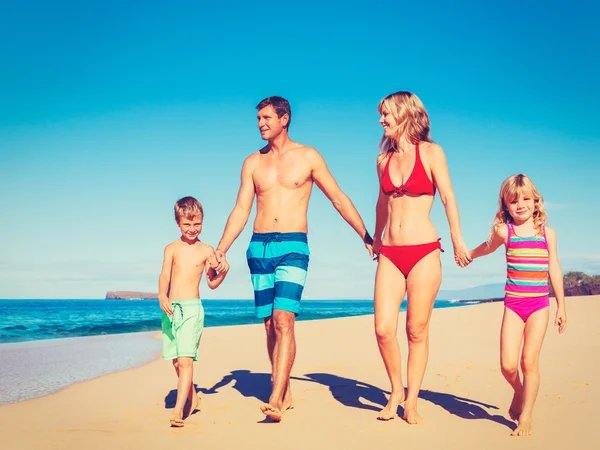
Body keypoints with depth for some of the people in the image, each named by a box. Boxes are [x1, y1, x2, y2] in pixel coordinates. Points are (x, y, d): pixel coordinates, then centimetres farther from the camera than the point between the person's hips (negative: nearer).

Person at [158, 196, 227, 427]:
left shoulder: (207, 251, 4)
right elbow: (164, 274, -9)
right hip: (171, 309, 3)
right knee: (176, 361, 13)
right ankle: (192, 398, 35)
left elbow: (212, 283, 12)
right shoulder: (171, 248, 6)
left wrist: (224, 271, -8)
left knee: (185, 359, -15)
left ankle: (178, 409, -17)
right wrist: (162, 296, -27)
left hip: (192, 308, -3)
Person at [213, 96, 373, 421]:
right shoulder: (253, 162, 12)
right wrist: (221, 250, -3)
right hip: (259, 248, 4)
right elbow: (241, 210, 8)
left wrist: (366, 236, 5)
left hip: (293, 247, -4)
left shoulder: (308, 156, 4)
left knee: (283, 321, -16)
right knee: (270, 325, 6)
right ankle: (285, 394, 18)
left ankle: (275, 400, -20)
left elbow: (338, 198, 7)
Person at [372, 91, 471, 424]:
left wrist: (457, 239, -3)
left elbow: (448, 198, 0)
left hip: (424, 252, -3)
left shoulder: (430, 152, -1)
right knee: (383, 329, -5)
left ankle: (411, 402, 14)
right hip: (390, 253, 4)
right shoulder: (383, 159, 11)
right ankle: (396, 390, 17)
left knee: (417, 331, 2)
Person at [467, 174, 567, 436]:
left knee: (529, 360, -5)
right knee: (508, 364, -7)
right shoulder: (504, 231, -1)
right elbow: (488, 247, 22)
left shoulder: (547, 233, 3)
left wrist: (561, 306, 8)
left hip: (539, 304, 0)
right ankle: (518, 392, 27)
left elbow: (554, 269, 8)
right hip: (513, 304, 0)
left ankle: (525, 417, 7)